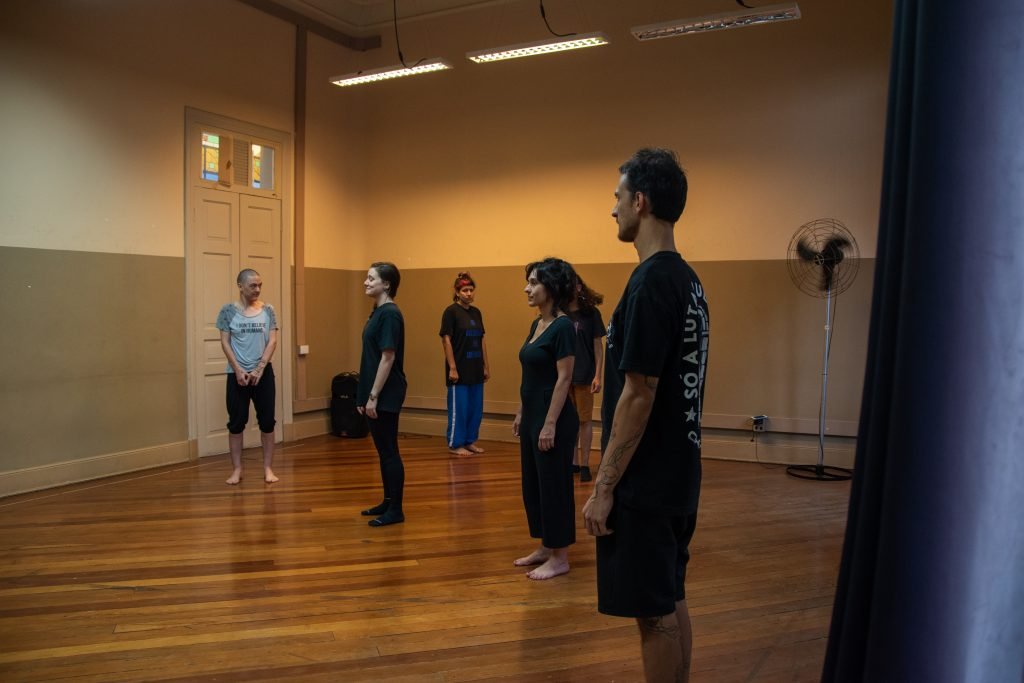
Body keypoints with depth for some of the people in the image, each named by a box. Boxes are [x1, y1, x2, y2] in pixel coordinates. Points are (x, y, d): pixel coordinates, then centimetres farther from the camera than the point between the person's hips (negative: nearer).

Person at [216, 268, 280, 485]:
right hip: (237, 374, -1)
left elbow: (272, 341, -2)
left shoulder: (267, 310, 2)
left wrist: (259, 369, -11)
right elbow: (225, 343, -3)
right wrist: (238, 370, -12)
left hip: (263, 373, 1)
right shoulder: (228, 310, -1)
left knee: (267, 421, 3)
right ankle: (237, 469, 14)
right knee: (236, 423, 4)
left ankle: (268, 468, 12)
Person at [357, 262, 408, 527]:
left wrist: (373, 396, -19)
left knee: (390, 451, -2)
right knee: (382, 450, 15)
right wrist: (364, 395, 17)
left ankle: (396, 510, 7)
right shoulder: (377, 312, 13)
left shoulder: (390, 314, -16)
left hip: (385, 395, -9)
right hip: (376, 393, 9)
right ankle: (388, 501, 26)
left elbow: (388, 358, -20)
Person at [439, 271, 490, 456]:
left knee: (476, 408, 11)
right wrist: (452, 368, -16)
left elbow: (481, 340, 13)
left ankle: (470, 441, 23)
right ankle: (455, 445, 12)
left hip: (475, 369, 7)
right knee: (458, 408, 1)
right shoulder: (451, 311, -9)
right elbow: (446, 340, -12)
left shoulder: (476, 312, 10)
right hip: (460, 369, -7)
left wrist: (486, 366, 12)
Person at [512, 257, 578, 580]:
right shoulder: (536, 324, 11)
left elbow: (563, 379, -19)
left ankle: (560, 557, 13)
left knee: (553, 485, 0)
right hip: (532, 413, 10)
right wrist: (520, 414, 17)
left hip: (553, 416, -10)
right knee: (533, 484, 16)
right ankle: (545, 547, 28)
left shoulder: (562, 326, -16)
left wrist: (550, 425, -20)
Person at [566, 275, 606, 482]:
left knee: (585, 420, 5)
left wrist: (598, 375, -9)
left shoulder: (590, 313, -3)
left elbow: (598, 345, -3)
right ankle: (573, 462, 22)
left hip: (584, 376, -3)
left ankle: (584, 464, 12)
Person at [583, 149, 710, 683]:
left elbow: (638, 395, -22)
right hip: (677, 473, 9)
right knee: (671, 601, 17)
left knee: (654, 611, 2)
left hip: (647, 479, -9)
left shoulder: (651, 282, -18)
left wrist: (604, 487, -16)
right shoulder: (688, 281, 10)